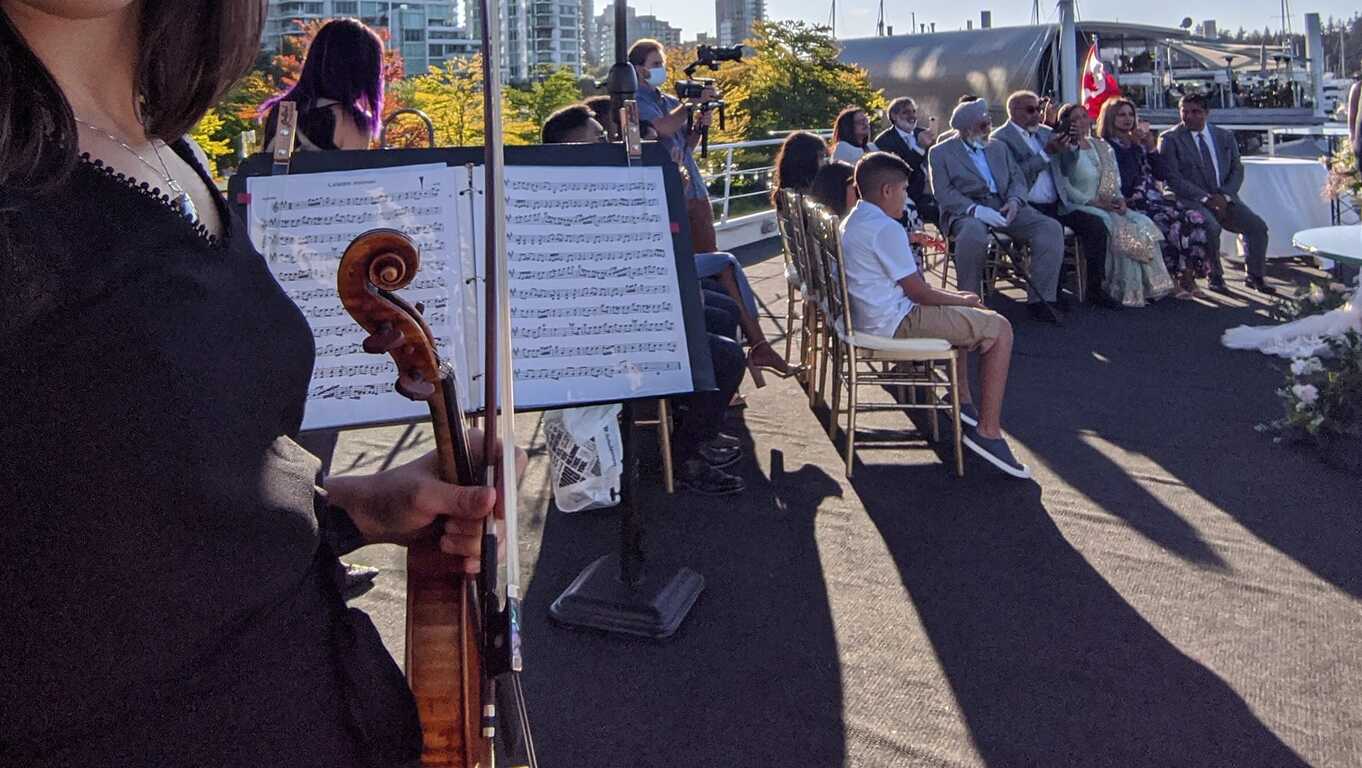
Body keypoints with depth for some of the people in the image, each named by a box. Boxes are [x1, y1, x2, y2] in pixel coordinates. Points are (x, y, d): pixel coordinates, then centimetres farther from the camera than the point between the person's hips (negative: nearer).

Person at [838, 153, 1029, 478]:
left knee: (958, 314, 31)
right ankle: (987, 432, -8)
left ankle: (962, 400, 31)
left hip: (866, 317, 10)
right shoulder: (886, 228, -19)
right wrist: (963, 300, 3)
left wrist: (955, 297, 14)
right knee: (999, 328, -7)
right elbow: (918, 293, -15)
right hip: (893, 324, -10)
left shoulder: (851, 222, 13)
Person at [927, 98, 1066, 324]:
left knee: (1051, 227, -18)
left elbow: (1018, 179, 16)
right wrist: (976, 209, -22)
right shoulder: (940, 152, 7)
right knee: (973, 233, -40)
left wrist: (1015, 200, -8)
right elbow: (943, 192, -7)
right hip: (966, 210, -5)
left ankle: (1039, 299, -14)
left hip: (1004, 206, 5)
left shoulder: (998, 147, 24)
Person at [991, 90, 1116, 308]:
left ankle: (1094, 289, -4)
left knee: (1096, 224, -12)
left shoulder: (1046, 131, 19)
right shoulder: (1000, 138, -2)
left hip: (1055, 205, 7)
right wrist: (1047, 152, -15)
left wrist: (1069, 147, 2)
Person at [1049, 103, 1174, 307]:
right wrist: (1096, 203, -17)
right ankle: (1127, 292, -22)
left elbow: (1113, 181, 18)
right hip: (1077, 207, -6)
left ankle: (1150, 285, -16)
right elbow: (1065, 188, -12)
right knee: (1121, 229, -29)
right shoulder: (1063, 151, -4)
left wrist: (1119, 199, -4)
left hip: (1108, 205, 6)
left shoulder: (1101, 147, 16)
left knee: (1143, 224, -18)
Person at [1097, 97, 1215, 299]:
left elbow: (1162, 174, 17)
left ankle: (1189, 279, -19)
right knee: (1174, 225, -29)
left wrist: (1151, 148, 6)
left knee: (1195, 219, -19)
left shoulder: (1139, 143, 24)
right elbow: (1123, 180, -12)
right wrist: (1135, 146, -6)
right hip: (1133, 203, -7)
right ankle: (1180, 280, -18)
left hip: (1155, 198, 7)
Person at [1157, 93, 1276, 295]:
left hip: (1224, 198, 5)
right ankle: (1215, 276, -11)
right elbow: (1173, 178, -9)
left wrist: (1224, 196, -9)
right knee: (1211, 227, -32)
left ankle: (1255, 276, 6)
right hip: (1191, 200, -4)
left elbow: (1237, 170, 11)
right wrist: (1205, 198, -16)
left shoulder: (1225, 137, 14)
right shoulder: (1170, 138, -1)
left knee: (1258, 226, -13)